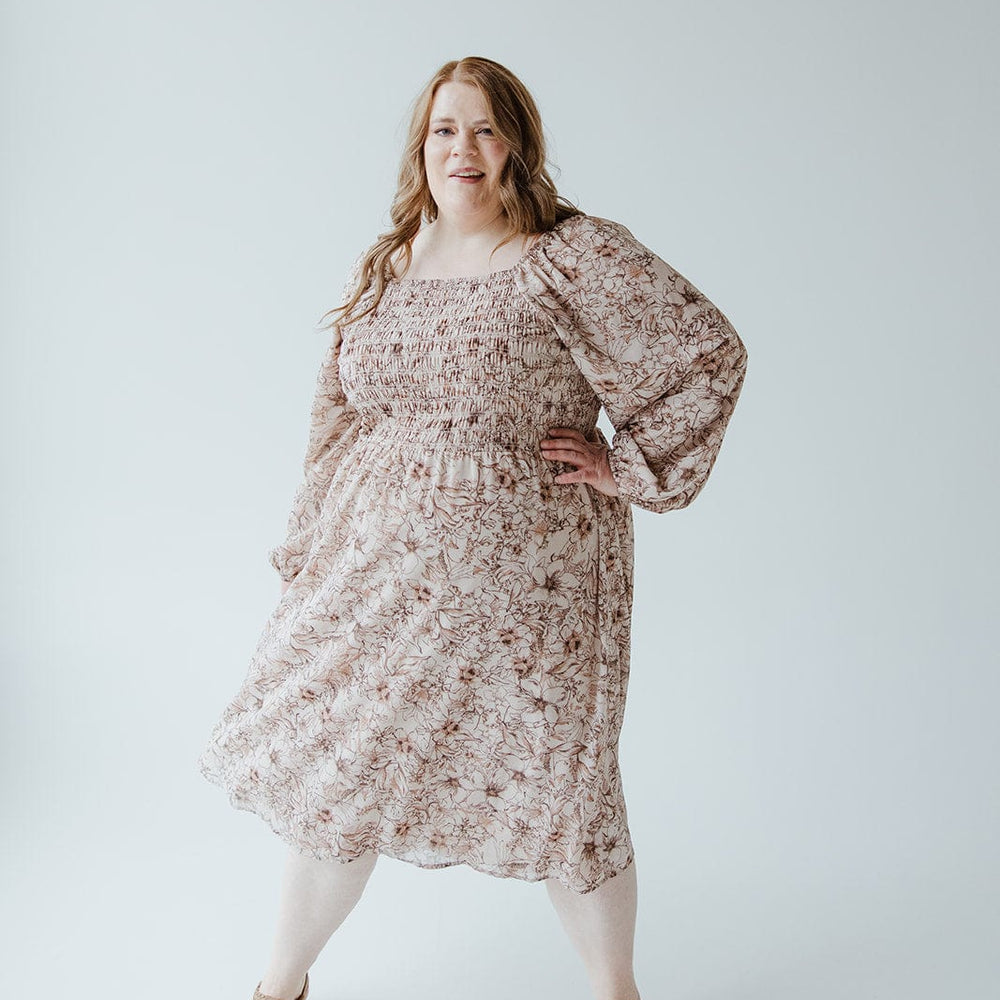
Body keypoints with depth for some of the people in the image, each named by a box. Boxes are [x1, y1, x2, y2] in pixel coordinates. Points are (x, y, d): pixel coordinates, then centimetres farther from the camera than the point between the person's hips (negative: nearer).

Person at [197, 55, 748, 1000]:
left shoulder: (574, 255, -8)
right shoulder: (383, 266, 10)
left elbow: (707, 353, -8)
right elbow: (338, 418, 16)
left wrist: (626, 468, -7)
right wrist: (312, 551, 13)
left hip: (522, 574, -4)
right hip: (380, 566, 5)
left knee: (556, 793, 5)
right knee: (335, 770, 11)